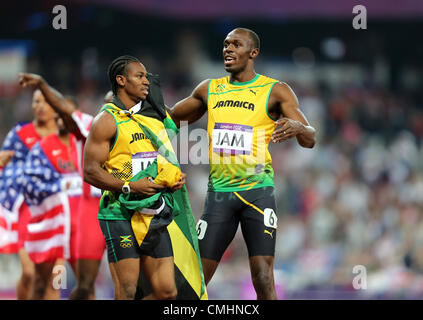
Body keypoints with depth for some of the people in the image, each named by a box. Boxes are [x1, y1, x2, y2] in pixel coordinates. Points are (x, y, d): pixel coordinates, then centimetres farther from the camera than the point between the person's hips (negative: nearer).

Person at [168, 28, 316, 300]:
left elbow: (310, 140, -7)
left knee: (263, 279, -11)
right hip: (219, 192, 3)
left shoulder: (276, 91, 0)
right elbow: (174, 118, 29)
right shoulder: (209, 89, 13)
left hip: (258, 192, -3)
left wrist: (297, 127, -30)